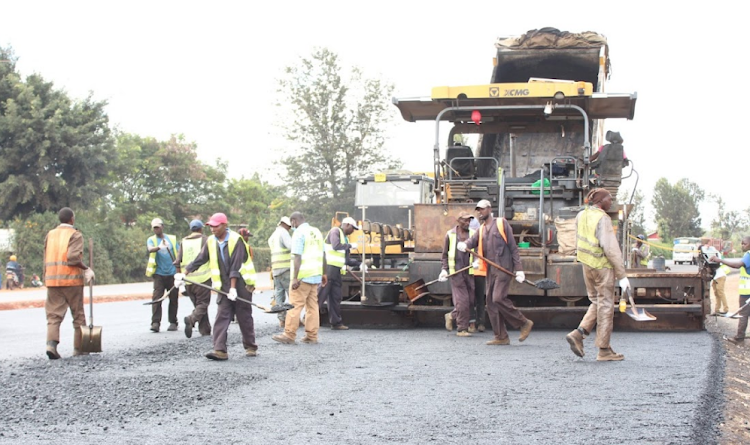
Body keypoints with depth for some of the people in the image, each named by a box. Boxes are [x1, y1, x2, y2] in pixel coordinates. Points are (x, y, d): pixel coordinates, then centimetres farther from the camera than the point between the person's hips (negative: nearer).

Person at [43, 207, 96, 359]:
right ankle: (79, 348, 11)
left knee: (53, 314, 2)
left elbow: (47, 258, 13)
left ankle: (51, 344, -19)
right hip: (72, 279, -4)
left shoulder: (50, 235, 13)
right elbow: (73, 257, -18)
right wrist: (87, 269, -6)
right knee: (78, 315, 8)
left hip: (52, 280, 4)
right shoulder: (75, 235, -5)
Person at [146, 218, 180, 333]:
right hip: (159, 274, -2)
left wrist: (179, 271, 1)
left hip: (172, 274, 2)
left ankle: (173, 322, 13)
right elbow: (150, 249, -18)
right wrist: (159, 247, -40)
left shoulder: (172, 239, 11)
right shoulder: (151, 240, 4)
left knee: (173, 298, 4)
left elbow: (179, 255, 12)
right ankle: (155, 322, -14)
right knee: (157, 298, -12)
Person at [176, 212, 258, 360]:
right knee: (221, 317, -7)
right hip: (224, 286, 5)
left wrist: (233, 287, -21)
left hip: (241, 284, -5)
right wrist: (184, 274, -2)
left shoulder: (236, 240, -13)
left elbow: (235, 266, -18)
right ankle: (220, 350, -12)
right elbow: (199, 260, 7)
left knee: (245, 318, 3)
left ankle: (251, 348, 17)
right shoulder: (211, 241, 4)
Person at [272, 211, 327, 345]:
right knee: (312, 305, 9)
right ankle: (311, 336, 9)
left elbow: (297, 257, -17)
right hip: (315, 275, 8)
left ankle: (289, 335, -3)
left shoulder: (299, 233, -10)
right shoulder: (316, 232, 15)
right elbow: (323, 256, 18)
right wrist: (324, 274, 24)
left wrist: (295, 278, -19)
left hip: (303, 275, -8)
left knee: (295, 305, -4)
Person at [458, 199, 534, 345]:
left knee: (498, 298, -19)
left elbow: (513, 247, -2)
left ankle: (524, 323, -5)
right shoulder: (481, 230, 20)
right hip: (491, 270, 7)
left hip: (503, 268, -7)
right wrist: (463, 245, -25)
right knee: (491, 302, 3)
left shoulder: (501, 223, 2)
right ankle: (501, 337, 9)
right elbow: (472, 241, 0)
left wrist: (519, 269, -9)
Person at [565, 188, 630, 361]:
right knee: (605, 306, 3)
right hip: (603, 266, -7)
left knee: (596, 303, 20)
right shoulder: (603, 219, -17)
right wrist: (622, 275, -17)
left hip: (587, 266, 7)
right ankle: (604, 350, 9)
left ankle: (578, 334, 3)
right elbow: (611, 248, -20)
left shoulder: (581, 215, 6)